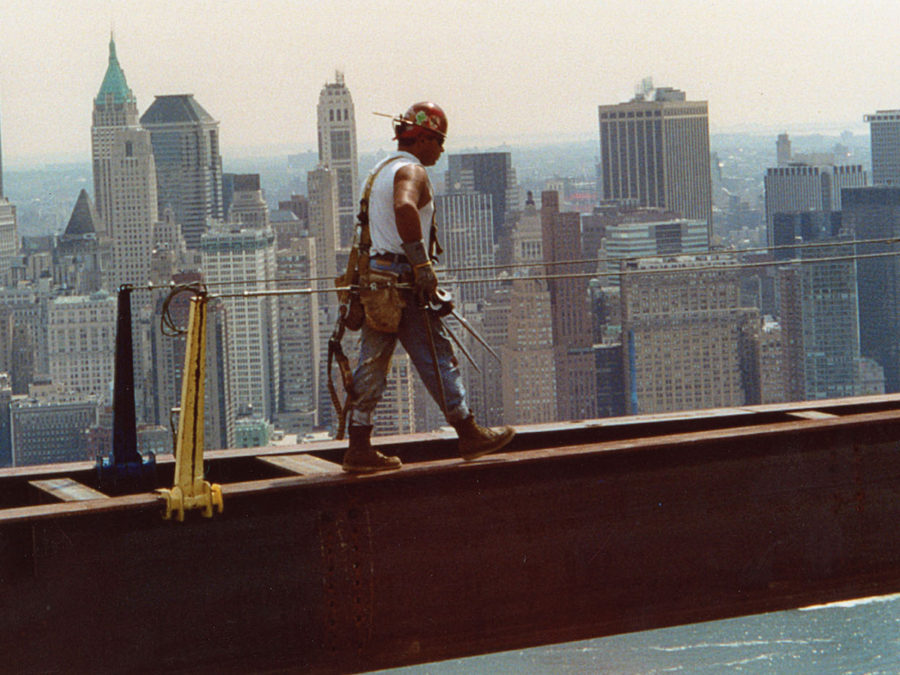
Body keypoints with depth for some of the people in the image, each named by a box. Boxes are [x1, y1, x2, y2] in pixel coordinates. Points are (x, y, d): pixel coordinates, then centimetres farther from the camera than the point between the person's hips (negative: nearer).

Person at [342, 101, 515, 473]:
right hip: (403, 283, -9)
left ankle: (358, 448, 5)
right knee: (438, 359, 0)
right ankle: (470, 435, 9)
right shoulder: (411, 171, -11)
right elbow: (405, 208, -32)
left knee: (372, 365, 6)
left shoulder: (382, 170, 21)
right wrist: (422, 264, -28)